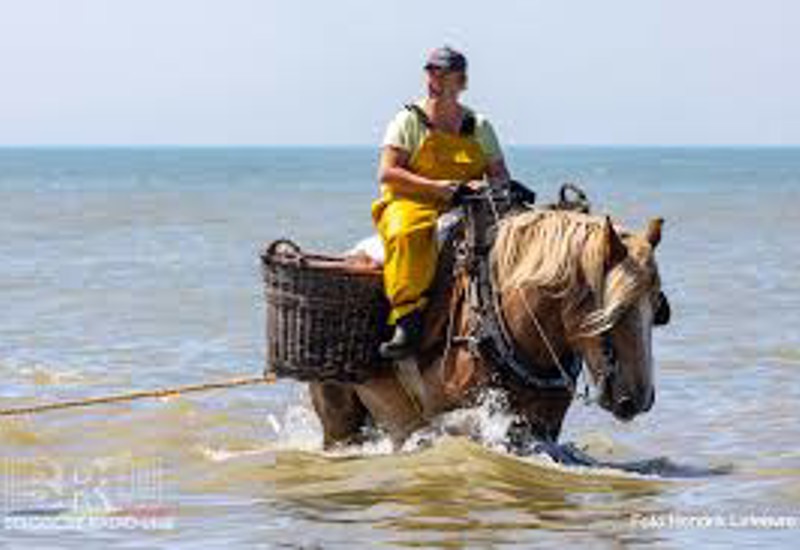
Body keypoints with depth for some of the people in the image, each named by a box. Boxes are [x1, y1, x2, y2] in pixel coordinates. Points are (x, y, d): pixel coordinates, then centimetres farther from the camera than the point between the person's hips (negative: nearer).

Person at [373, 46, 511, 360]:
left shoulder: (479, 126, 18)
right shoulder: (409, 121, 8)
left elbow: (501, 175, 15)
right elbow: (387, 173, -3)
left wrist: (485, 186, -10)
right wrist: (435, 186, -15)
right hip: (413, 204, -3)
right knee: (406, 236, -38)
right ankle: (408, 317, -41)